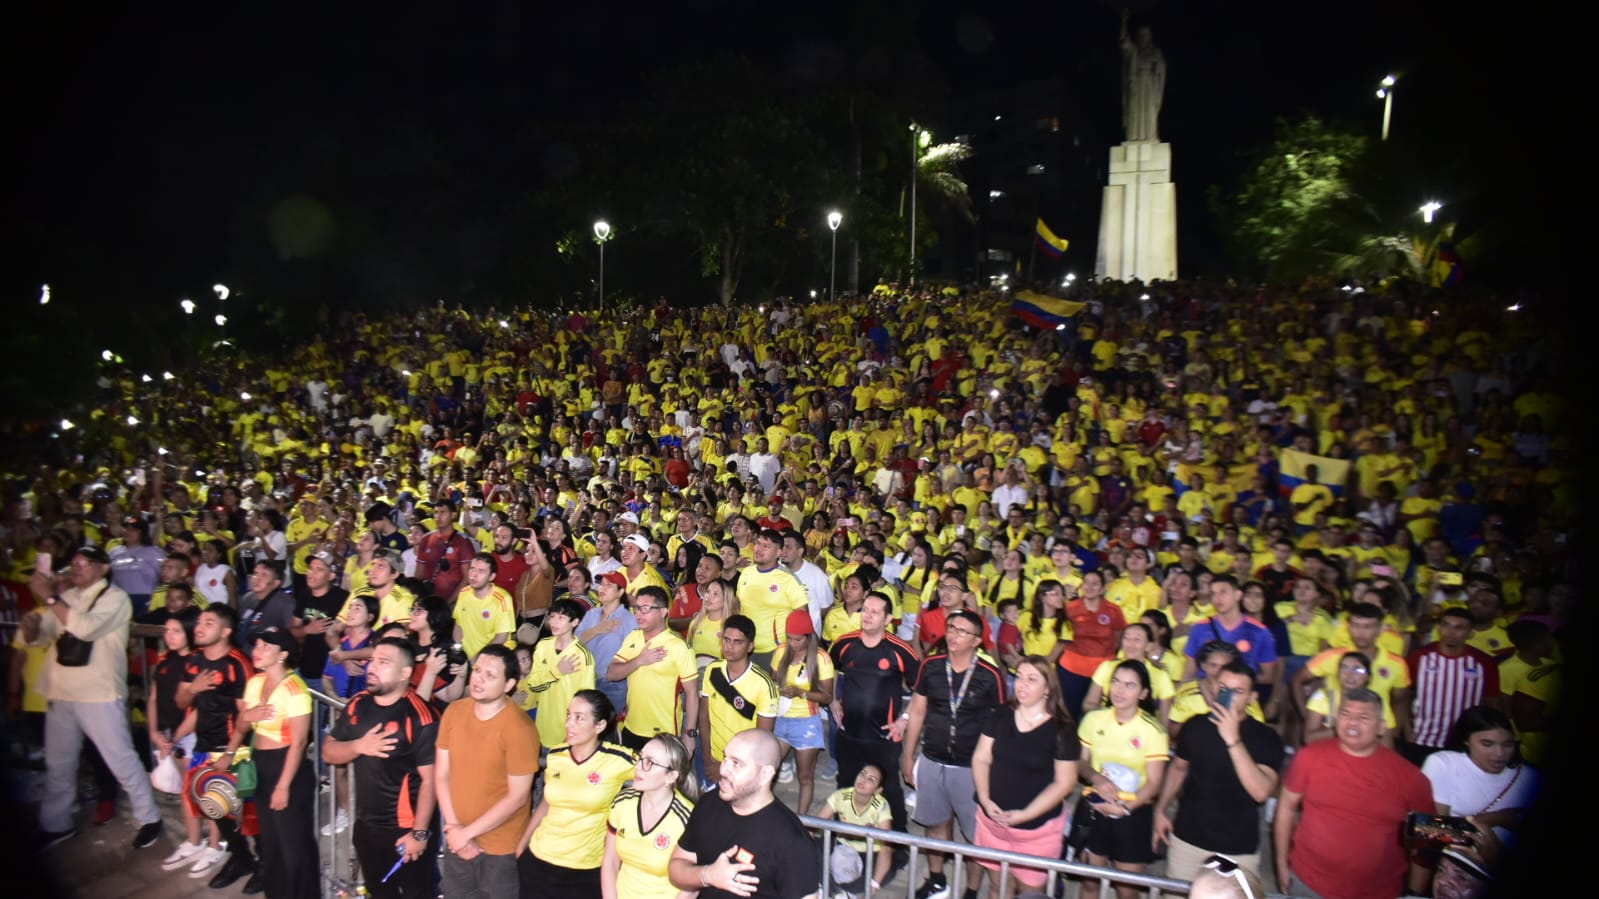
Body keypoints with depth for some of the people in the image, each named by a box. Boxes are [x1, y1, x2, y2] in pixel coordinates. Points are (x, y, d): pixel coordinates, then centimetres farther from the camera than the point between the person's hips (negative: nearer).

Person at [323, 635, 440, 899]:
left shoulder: (419, 716, -21)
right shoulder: (358, 704, 0)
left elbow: (429, 779, -20)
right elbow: (328, 752, 5)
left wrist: (419, 832, -18)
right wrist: (358, 746, -16)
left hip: (405, 829, -6)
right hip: (365, 825, 7)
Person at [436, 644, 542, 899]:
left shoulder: (519, 728, -22)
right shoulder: (454, 712, -5)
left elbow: (518, 796, -19)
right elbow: (442, 774, -1)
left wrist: (468, 832, -14)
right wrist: (453, 827, -9)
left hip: (501, 847, -5)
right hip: (457, 839, 5)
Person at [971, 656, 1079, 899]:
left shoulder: (1062, 730, -11)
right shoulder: (999, 719, 1)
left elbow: (1064, 781, -10)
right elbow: (980, 759, 4)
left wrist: (1025, 814, -15)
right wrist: (985, 799, -10)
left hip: (1037, 827, -3)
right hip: (994, 819, 3)